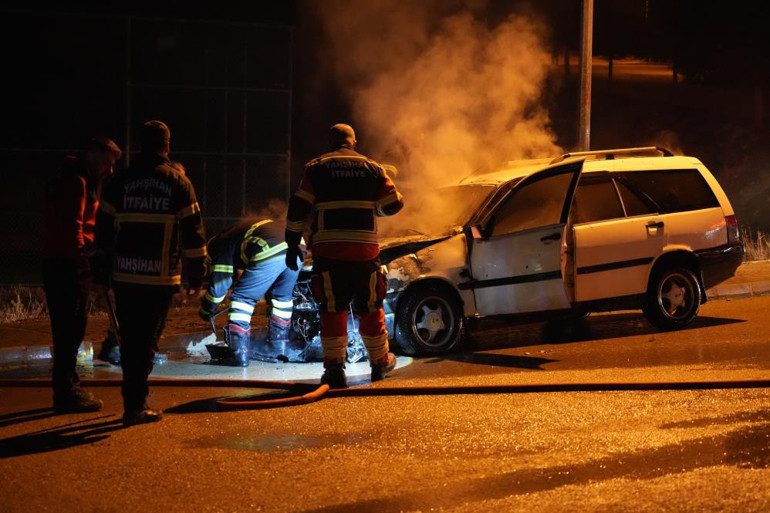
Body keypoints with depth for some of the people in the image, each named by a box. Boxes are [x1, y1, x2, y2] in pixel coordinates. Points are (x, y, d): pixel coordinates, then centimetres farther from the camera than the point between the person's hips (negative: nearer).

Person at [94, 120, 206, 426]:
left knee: (130, 340, 12)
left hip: (124, 276, 2)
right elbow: (193, 231, -1)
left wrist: (102, 269, 19)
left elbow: (103, 228, 10)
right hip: (161, 278, -2)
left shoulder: (120, 182, 6)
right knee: (147, 341, 2)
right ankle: (135, 406, -2)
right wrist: (196, 274, 6)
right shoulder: (178, 183, 0)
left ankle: (134, 401, 19)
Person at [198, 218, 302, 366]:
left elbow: (219, 285, 13)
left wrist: (205, 311, 28)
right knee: (282, 297, 26)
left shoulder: (221, 245, 17)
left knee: (242, 298, 6)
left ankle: (239, 354, 3)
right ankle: (278, 347, 32)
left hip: (271, 253, -8)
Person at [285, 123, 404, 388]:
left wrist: (292, 244, 4)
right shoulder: (372, 168, 8)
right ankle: (380, 362, 26)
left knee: (333, 309, 3)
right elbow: (393, 204, 10)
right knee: (370, 307, 14)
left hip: (328, 249, -2)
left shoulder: (316, 168, 3)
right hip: (364, 249, 2)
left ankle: (334, 367, -3)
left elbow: (298, 208, -2)